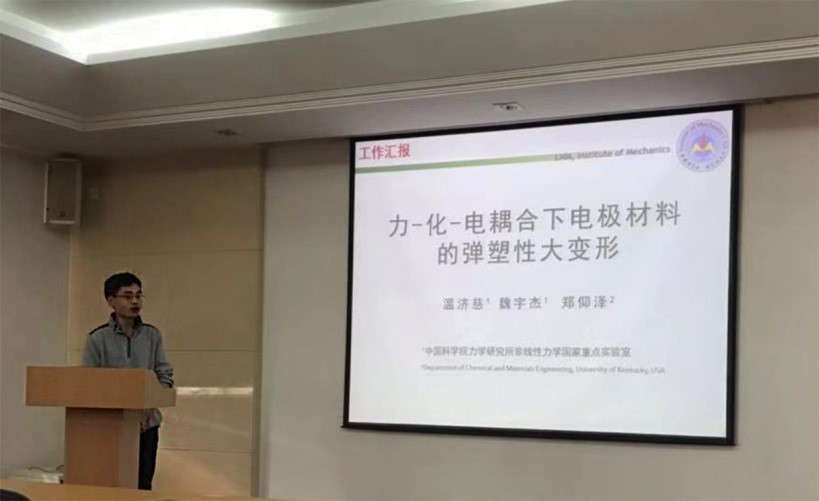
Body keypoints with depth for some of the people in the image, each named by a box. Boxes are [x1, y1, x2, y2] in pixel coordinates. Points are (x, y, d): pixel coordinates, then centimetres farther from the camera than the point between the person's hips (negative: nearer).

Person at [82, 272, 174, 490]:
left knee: (143, 485, 5)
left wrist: (148, 409, -9)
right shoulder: (97, 338, -3)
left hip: (147, 424, 2)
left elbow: (165, 375, 5)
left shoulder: (152, 335, 4)